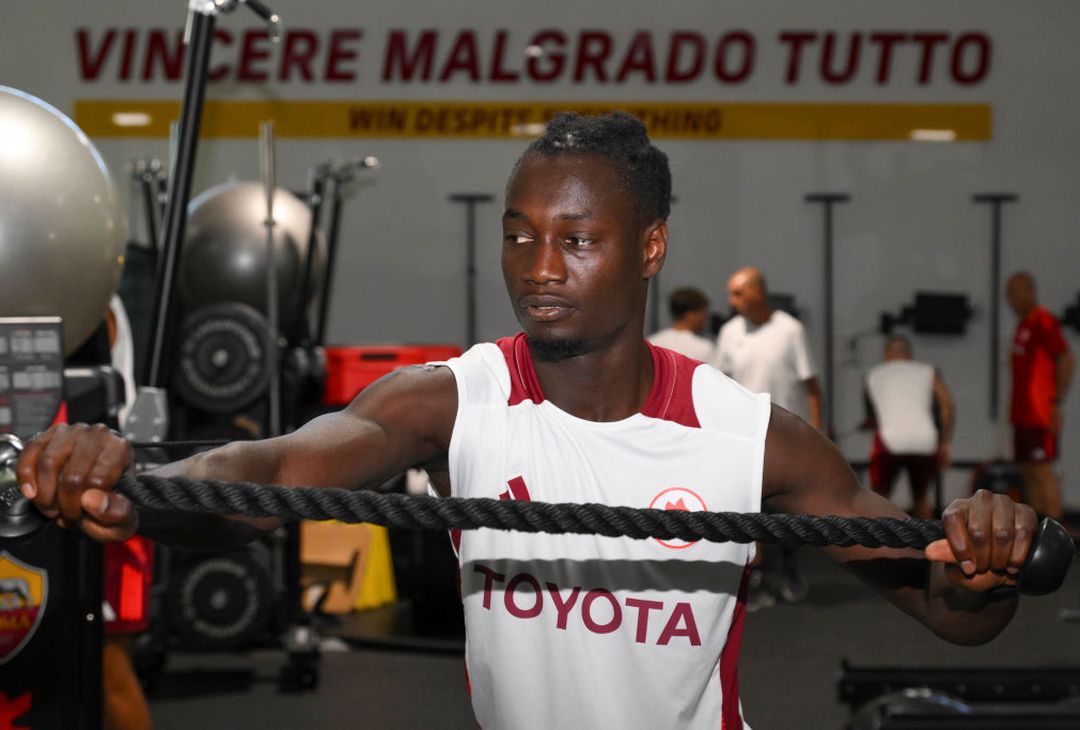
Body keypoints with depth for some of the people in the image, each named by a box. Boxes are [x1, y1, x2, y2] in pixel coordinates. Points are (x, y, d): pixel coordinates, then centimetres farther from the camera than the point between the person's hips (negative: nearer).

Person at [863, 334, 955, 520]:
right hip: (925, 442, 1)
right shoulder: (928, 372, 20)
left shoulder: (872, 375, 24)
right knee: (921, 496, 24)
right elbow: (947, 404, 5)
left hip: (890, 441, -1)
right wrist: (946, 443, 8)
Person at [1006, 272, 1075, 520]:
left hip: (1039, 414, -10)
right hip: (1023, 414, 10)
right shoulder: (1023, 324, 18)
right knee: (1028, 473, 9)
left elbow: (1067, 360, -16)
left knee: (1042, 472, -10)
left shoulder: (1043, 321, -10)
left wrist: (1057, 402, -19)